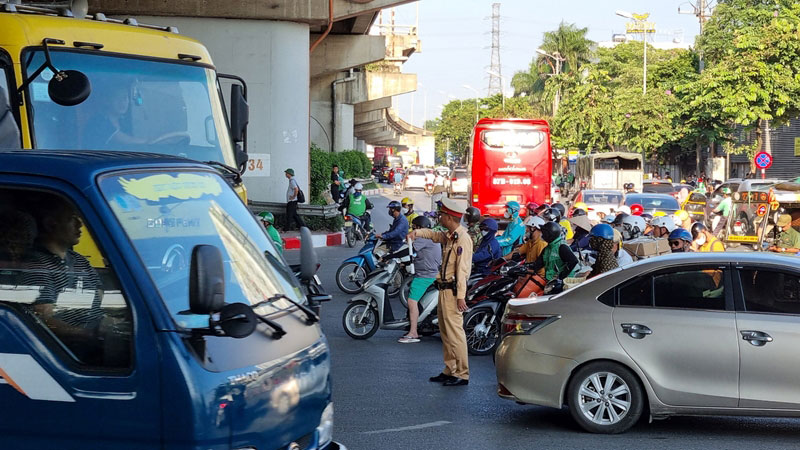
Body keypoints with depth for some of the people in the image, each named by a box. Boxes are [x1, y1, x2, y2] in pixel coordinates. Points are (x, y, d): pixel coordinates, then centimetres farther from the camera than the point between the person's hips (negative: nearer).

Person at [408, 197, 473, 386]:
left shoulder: (462, 238, -16)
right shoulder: (448, 236, 14)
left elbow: (462, 269, -20)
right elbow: (435, 235, 33)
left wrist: (461, 296, -23)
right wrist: (417, 232, 10)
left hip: (453, 290, -10)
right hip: (444, 288, 10)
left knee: (455, 331, -10)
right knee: (445, 331, 14)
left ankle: (462, 374, -7)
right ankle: (450, 370, 21)